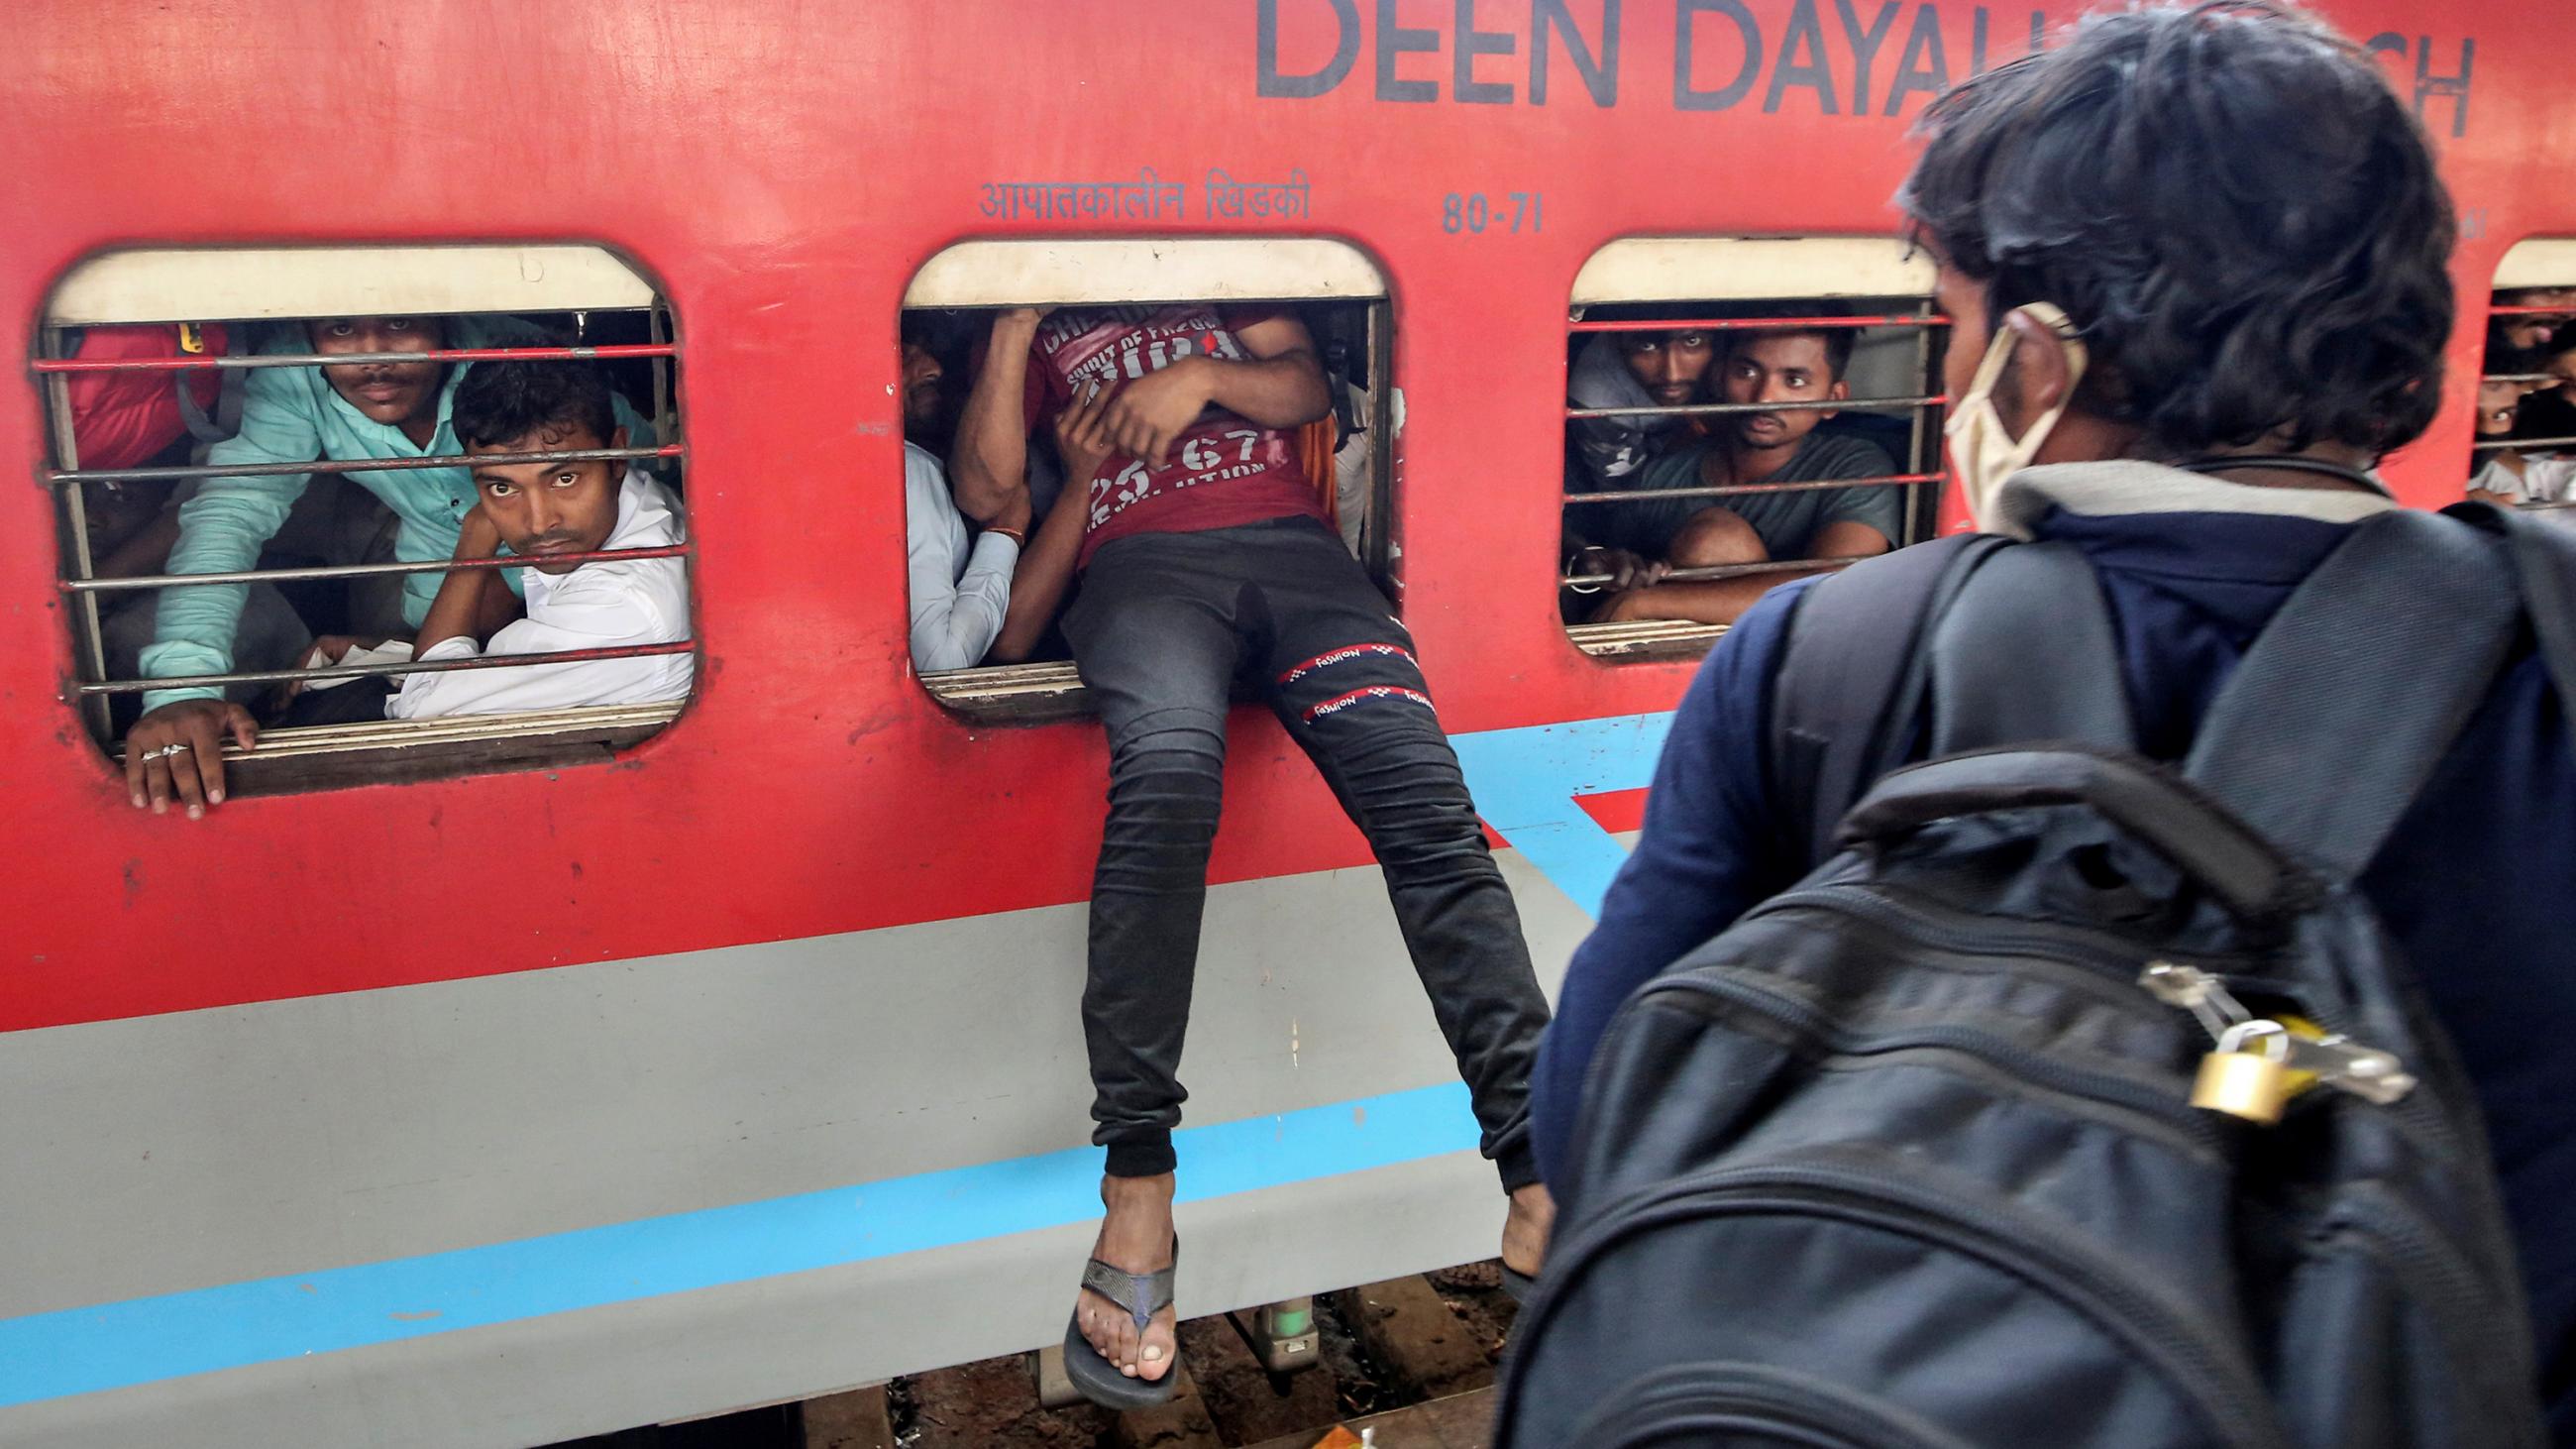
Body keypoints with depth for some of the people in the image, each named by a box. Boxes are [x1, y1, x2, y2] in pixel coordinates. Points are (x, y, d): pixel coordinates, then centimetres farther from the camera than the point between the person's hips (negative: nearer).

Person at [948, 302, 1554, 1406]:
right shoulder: (1041, 317, 28)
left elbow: (1307, 389, 21)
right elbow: (984, 492, 15)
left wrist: (1204, 377, 4)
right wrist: (1012, 332, 9)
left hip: (1287, 538, 2)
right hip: (1140, 559, -2)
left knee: (1424, 797, -24)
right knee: (1166, 764, -37)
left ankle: (1543, 1192, -29)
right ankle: (1137, 1195, -35)